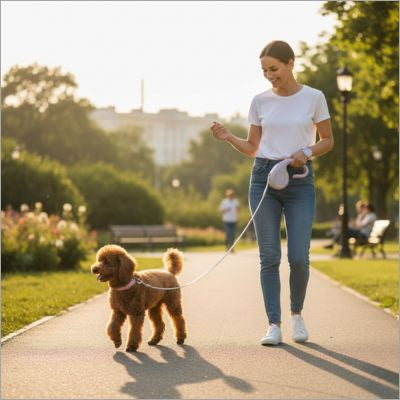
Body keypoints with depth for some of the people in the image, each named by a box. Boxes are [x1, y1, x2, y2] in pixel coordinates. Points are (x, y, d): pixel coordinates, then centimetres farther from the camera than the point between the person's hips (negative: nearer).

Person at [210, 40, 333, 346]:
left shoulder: (314, 98, 0)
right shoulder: (260, 101, 5)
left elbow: (328, 141, 6)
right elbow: (252, 148, 11)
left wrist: (307, 152, -13)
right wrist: (228, 138, -8)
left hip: (299, 180, -2)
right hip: (264, 177, 2)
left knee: (299, 257, -7)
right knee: (270, 257, -1)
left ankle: (297, 313, 19)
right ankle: (274, 325, 3)